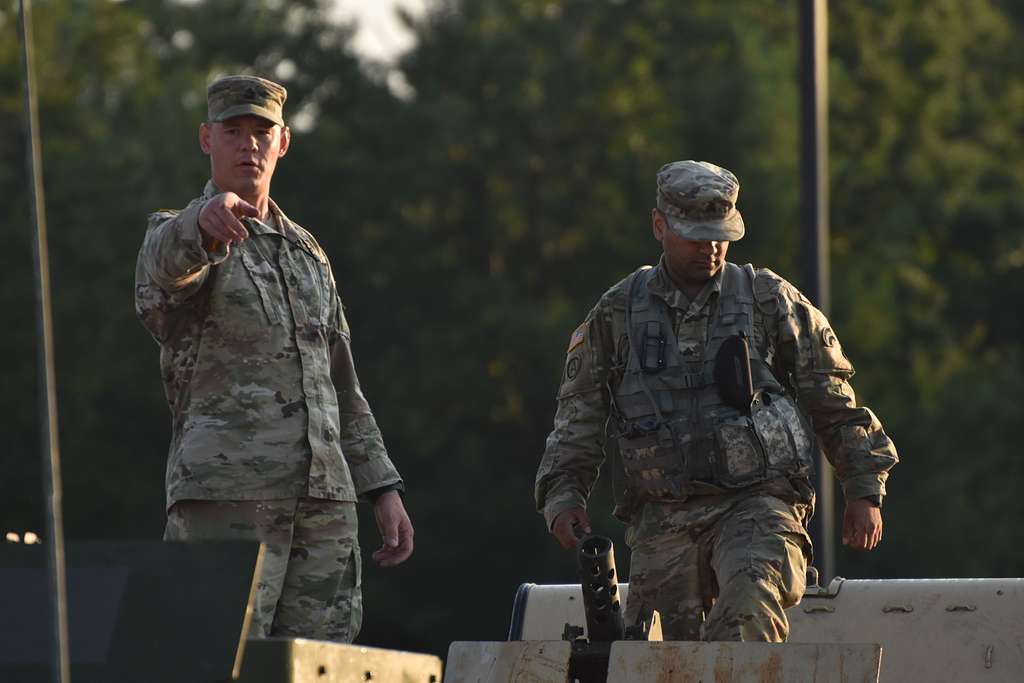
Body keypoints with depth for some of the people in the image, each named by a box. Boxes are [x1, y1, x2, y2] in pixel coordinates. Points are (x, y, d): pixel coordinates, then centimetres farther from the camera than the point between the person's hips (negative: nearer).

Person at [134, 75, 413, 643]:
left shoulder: (307, 254, 22)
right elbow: (169, 264, -27)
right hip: (224, 498, -6)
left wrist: (384, 490, 14)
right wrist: (208, 218, -51)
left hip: (323, 504, 6)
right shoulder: (175, 236, 1)